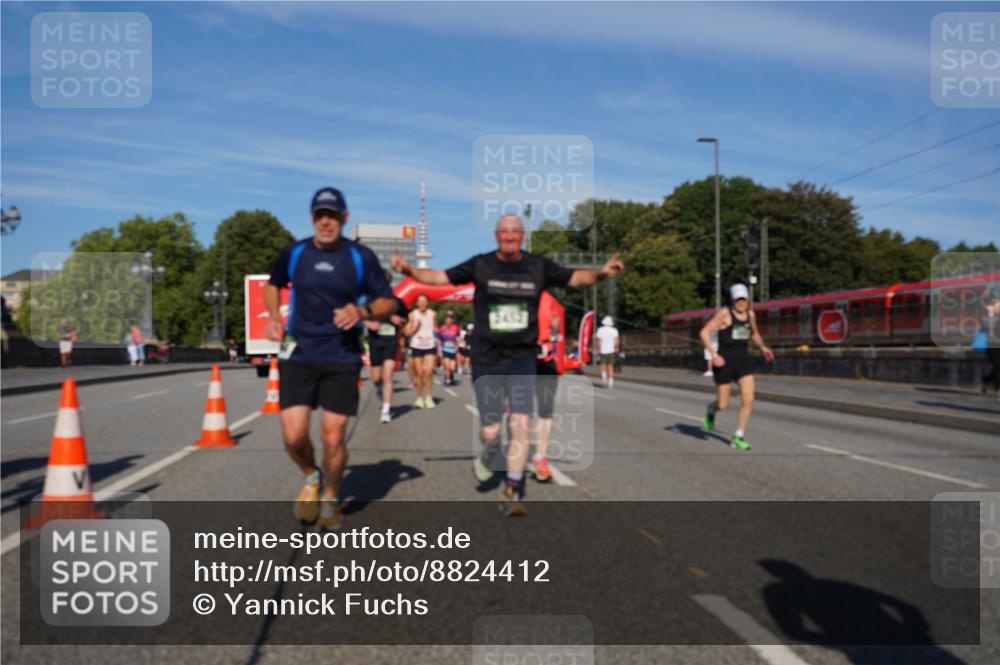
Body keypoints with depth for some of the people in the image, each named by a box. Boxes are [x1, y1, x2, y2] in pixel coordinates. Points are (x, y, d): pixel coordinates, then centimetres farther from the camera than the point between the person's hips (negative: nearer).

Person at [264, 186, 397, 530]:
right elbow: (272, 284, 23)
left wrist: (362, 312, -17)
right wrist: (273, 318, 5)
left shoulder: (361, 257, -1)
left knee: (333, 439, -1)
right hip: (298, 356, 1)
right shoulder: (293, 253, 4)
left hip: (342, 360, -1)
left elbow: (388, 303, 3)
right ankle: (311, 478, 27)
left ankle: (330, 499, 26)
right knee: (293, 436, -7)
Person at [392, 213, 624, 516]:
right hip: (486, 361, -1)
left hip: (522, 359, 1)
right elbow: (440, 277, 0)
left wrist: (600, 273, -14)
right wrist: (409, 270, -16)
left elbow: (574, 278, 5)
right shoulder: (481, 264, -2)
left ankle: (512, 491, 6)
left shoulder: (538, 266, 1)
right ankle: (489, 453, 37)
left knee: (521, 424, -9)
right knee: (490, 431, -2)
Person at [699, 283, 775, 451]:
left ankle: (738, 437, 3)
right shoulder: (724, 313, -12)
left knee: (748, 399, -9)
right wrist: (714, 354, -24)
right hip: (724, 361, -5)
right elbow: (704, 333, -15)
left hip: (743, 360, 5)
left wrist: (763, 347, 8)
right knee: (723, 405, 1)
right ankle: (711, 408, 40)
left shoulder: (750, 314, 6)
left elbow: (754, 333, 26)